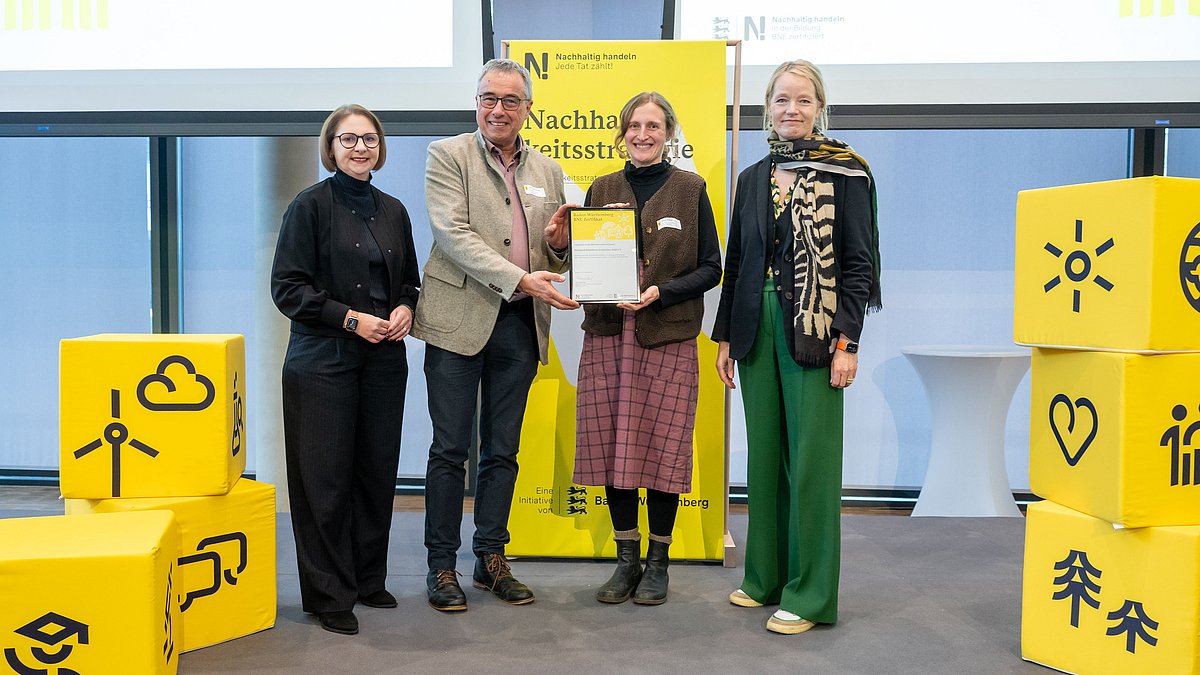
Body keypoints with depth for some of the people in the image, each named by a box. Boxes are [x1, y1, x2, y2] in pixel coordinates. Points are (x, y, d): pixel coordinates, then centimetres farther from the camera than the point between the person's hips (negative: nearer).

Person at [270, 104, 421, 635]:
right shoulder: (311, 205, -3)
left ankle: (368, 578, 24)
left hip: (383, 359, 5)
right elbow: (287, 287, -8)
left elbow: (409, 281, 20)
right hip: (323, 359, -5)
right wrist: (351, 319, -15)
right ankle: (328, 594, 11)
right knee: (326, 476, -1)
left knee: (378, 470, 8)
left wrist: (406, 309, -1)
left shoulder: (393, 211, 12)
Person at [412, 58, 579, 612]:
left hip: (520, 325, 4)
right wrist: (520, 279, -22)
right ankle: (442, 566, 13)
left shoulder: (547, 171, 14)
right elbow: (452, 234, -13)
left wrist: (558, 243, -6)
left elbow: (556, 257, 19)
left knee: (502, 450, 11)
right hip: (460, 319, -4)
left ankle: (491, 559, 22)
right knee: (450, 448, 1)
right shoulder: (448, 155, 0)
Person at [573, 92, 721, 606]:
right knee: (612, 447, 4)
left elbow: (711, 268, 2)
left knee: (663, 447, 0)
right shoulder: (603, 189, 12)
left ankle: (657, 563, 16)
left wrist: (661, 291, -13)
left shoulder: (690, 190, 4)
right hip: (608, 335, 3)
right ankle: (626, 560, 19)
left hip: (668, 338, -3)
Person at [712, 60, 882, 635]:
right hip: (757, 329, 5)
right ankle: (765, 577, 24)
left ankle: (809, 594, 7)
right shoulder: (752, 178, 13)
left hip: (814, 333, -5)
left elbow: (859, 263, -6)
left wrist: (847, 342, -13)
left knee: (810, 458, -2)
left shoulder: (845, 174, -2)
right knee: (763, 455, 12)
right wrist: (724, 337, 11)